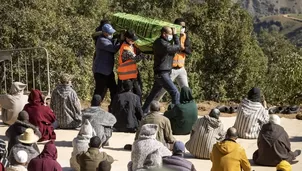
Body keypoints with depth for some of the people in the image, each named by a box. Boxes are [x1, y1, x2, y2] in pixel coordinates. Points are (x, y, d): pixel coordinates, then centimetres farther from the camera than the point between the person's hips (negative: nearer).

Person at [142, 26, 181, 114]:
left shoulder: (158, 42, 12)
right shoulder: (162, 44, -19)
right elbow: (178, 47, -10)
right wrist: (175, 35, 0)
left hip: (159, 74, 10)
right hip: (162, 74, -10)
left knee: (153, 93, 19)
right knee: (175, 93, -11)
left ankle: (144, 111, 29)